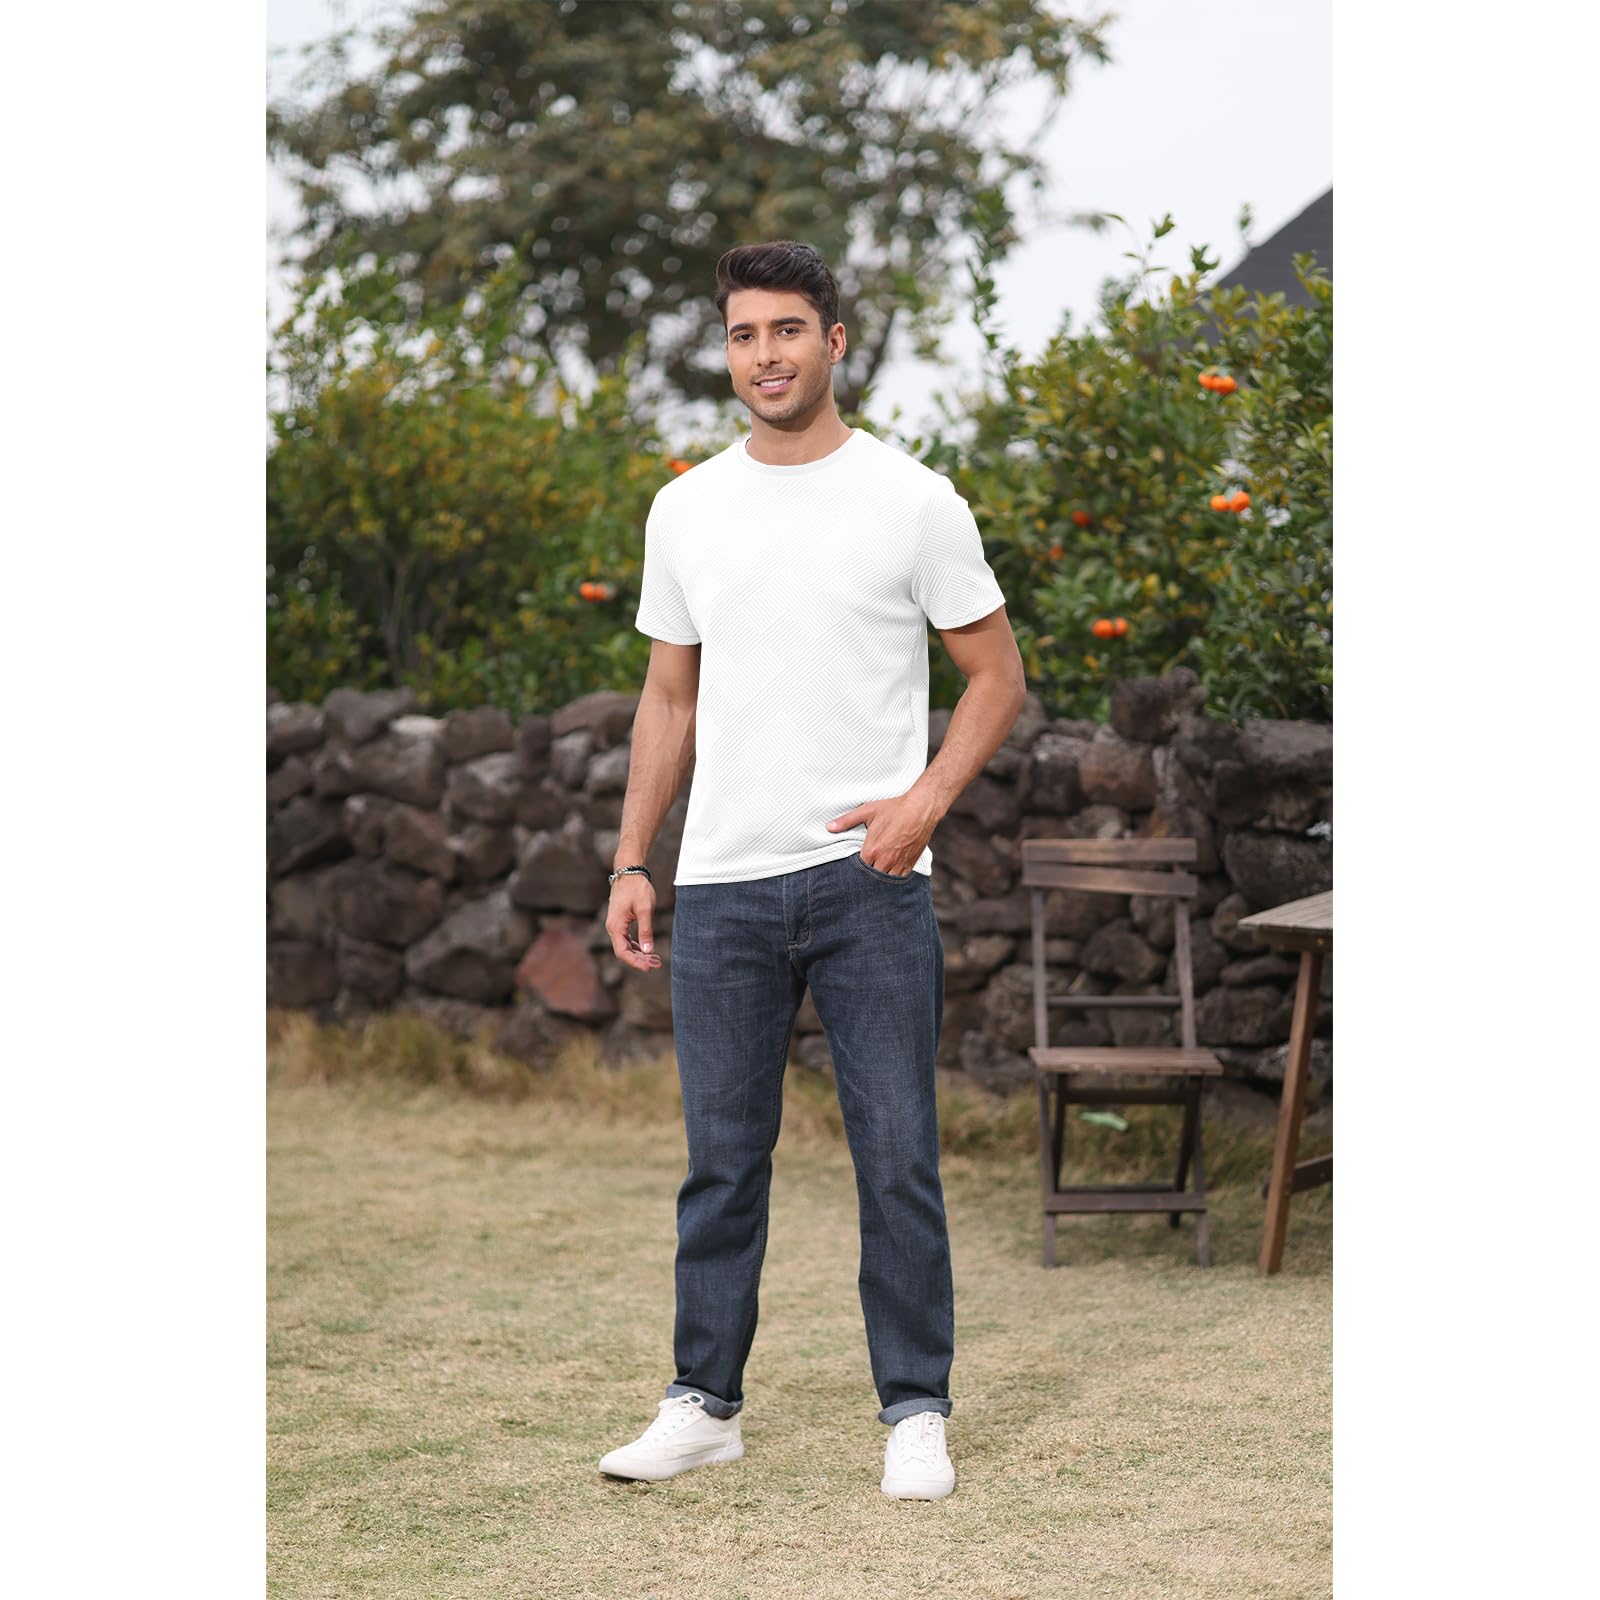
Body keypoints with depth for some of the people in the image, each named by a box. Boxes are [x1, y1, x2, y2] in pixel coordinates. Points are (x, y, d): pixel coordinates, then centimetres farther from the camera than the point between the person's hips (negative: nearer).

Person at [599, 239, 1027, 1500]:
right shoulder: (686, 511, 8)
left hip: (870, 880, -4)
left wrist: (926, 798, -16)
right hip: (723, 885, 4)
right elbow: (671, 696, 14)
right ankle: (707, 1405, 20)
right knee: (722, 1158, 10)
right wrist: (631, 860, 8)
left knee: (898, 1157, -1)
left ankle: (916, 1413, 9)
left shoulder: (913, 501, -4)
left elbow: (997, 674, -1)